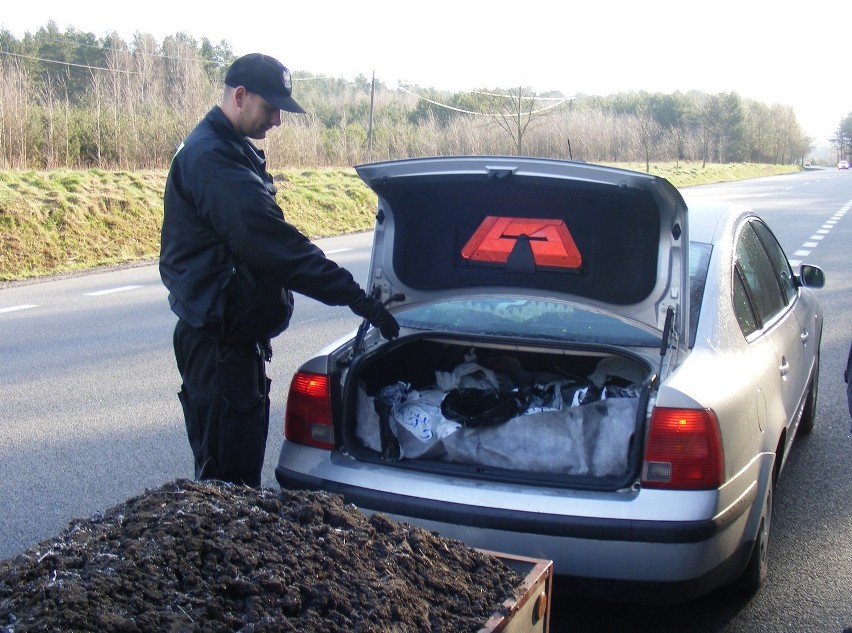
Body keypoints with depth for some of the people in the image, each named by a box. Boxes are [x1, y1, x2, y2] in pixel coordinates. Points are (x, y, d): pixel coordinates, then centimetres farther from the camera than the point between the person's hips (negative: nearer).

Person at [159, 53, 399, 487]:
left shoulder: (232, 152, 15)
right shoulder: (212, 159, -20)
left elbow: (263, 239, 21)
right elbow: (277, 247, -27)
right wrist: (358, 299, -26)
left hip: (232, 336, 11)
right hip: (217, 342, -11)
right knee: (229, 475, -5)